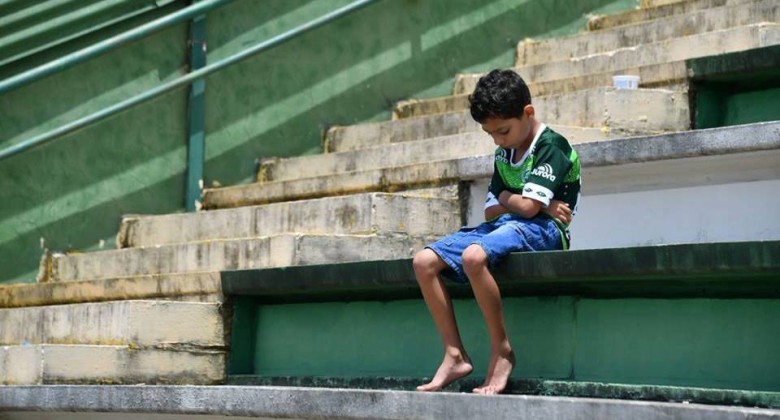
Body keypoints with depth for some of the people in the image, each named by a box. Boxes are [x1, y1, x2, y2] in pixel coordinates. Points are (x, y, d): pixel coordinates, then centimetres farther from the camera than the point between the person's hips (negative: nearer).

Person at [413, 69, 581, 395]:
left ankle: (502, 351, -23)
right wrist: (533, 204, -5)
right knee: (424, 262, -7)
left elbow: (528, 207, -18)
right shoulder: (503, 154, 17)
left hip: (540, 230, -9)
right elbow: (491, 211, 13)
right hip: (503, 225, 9)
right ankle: (455, 355, -11)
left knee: (474, 255, -37)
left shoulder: (551, 146, -9)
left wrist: (506, 198, 5)